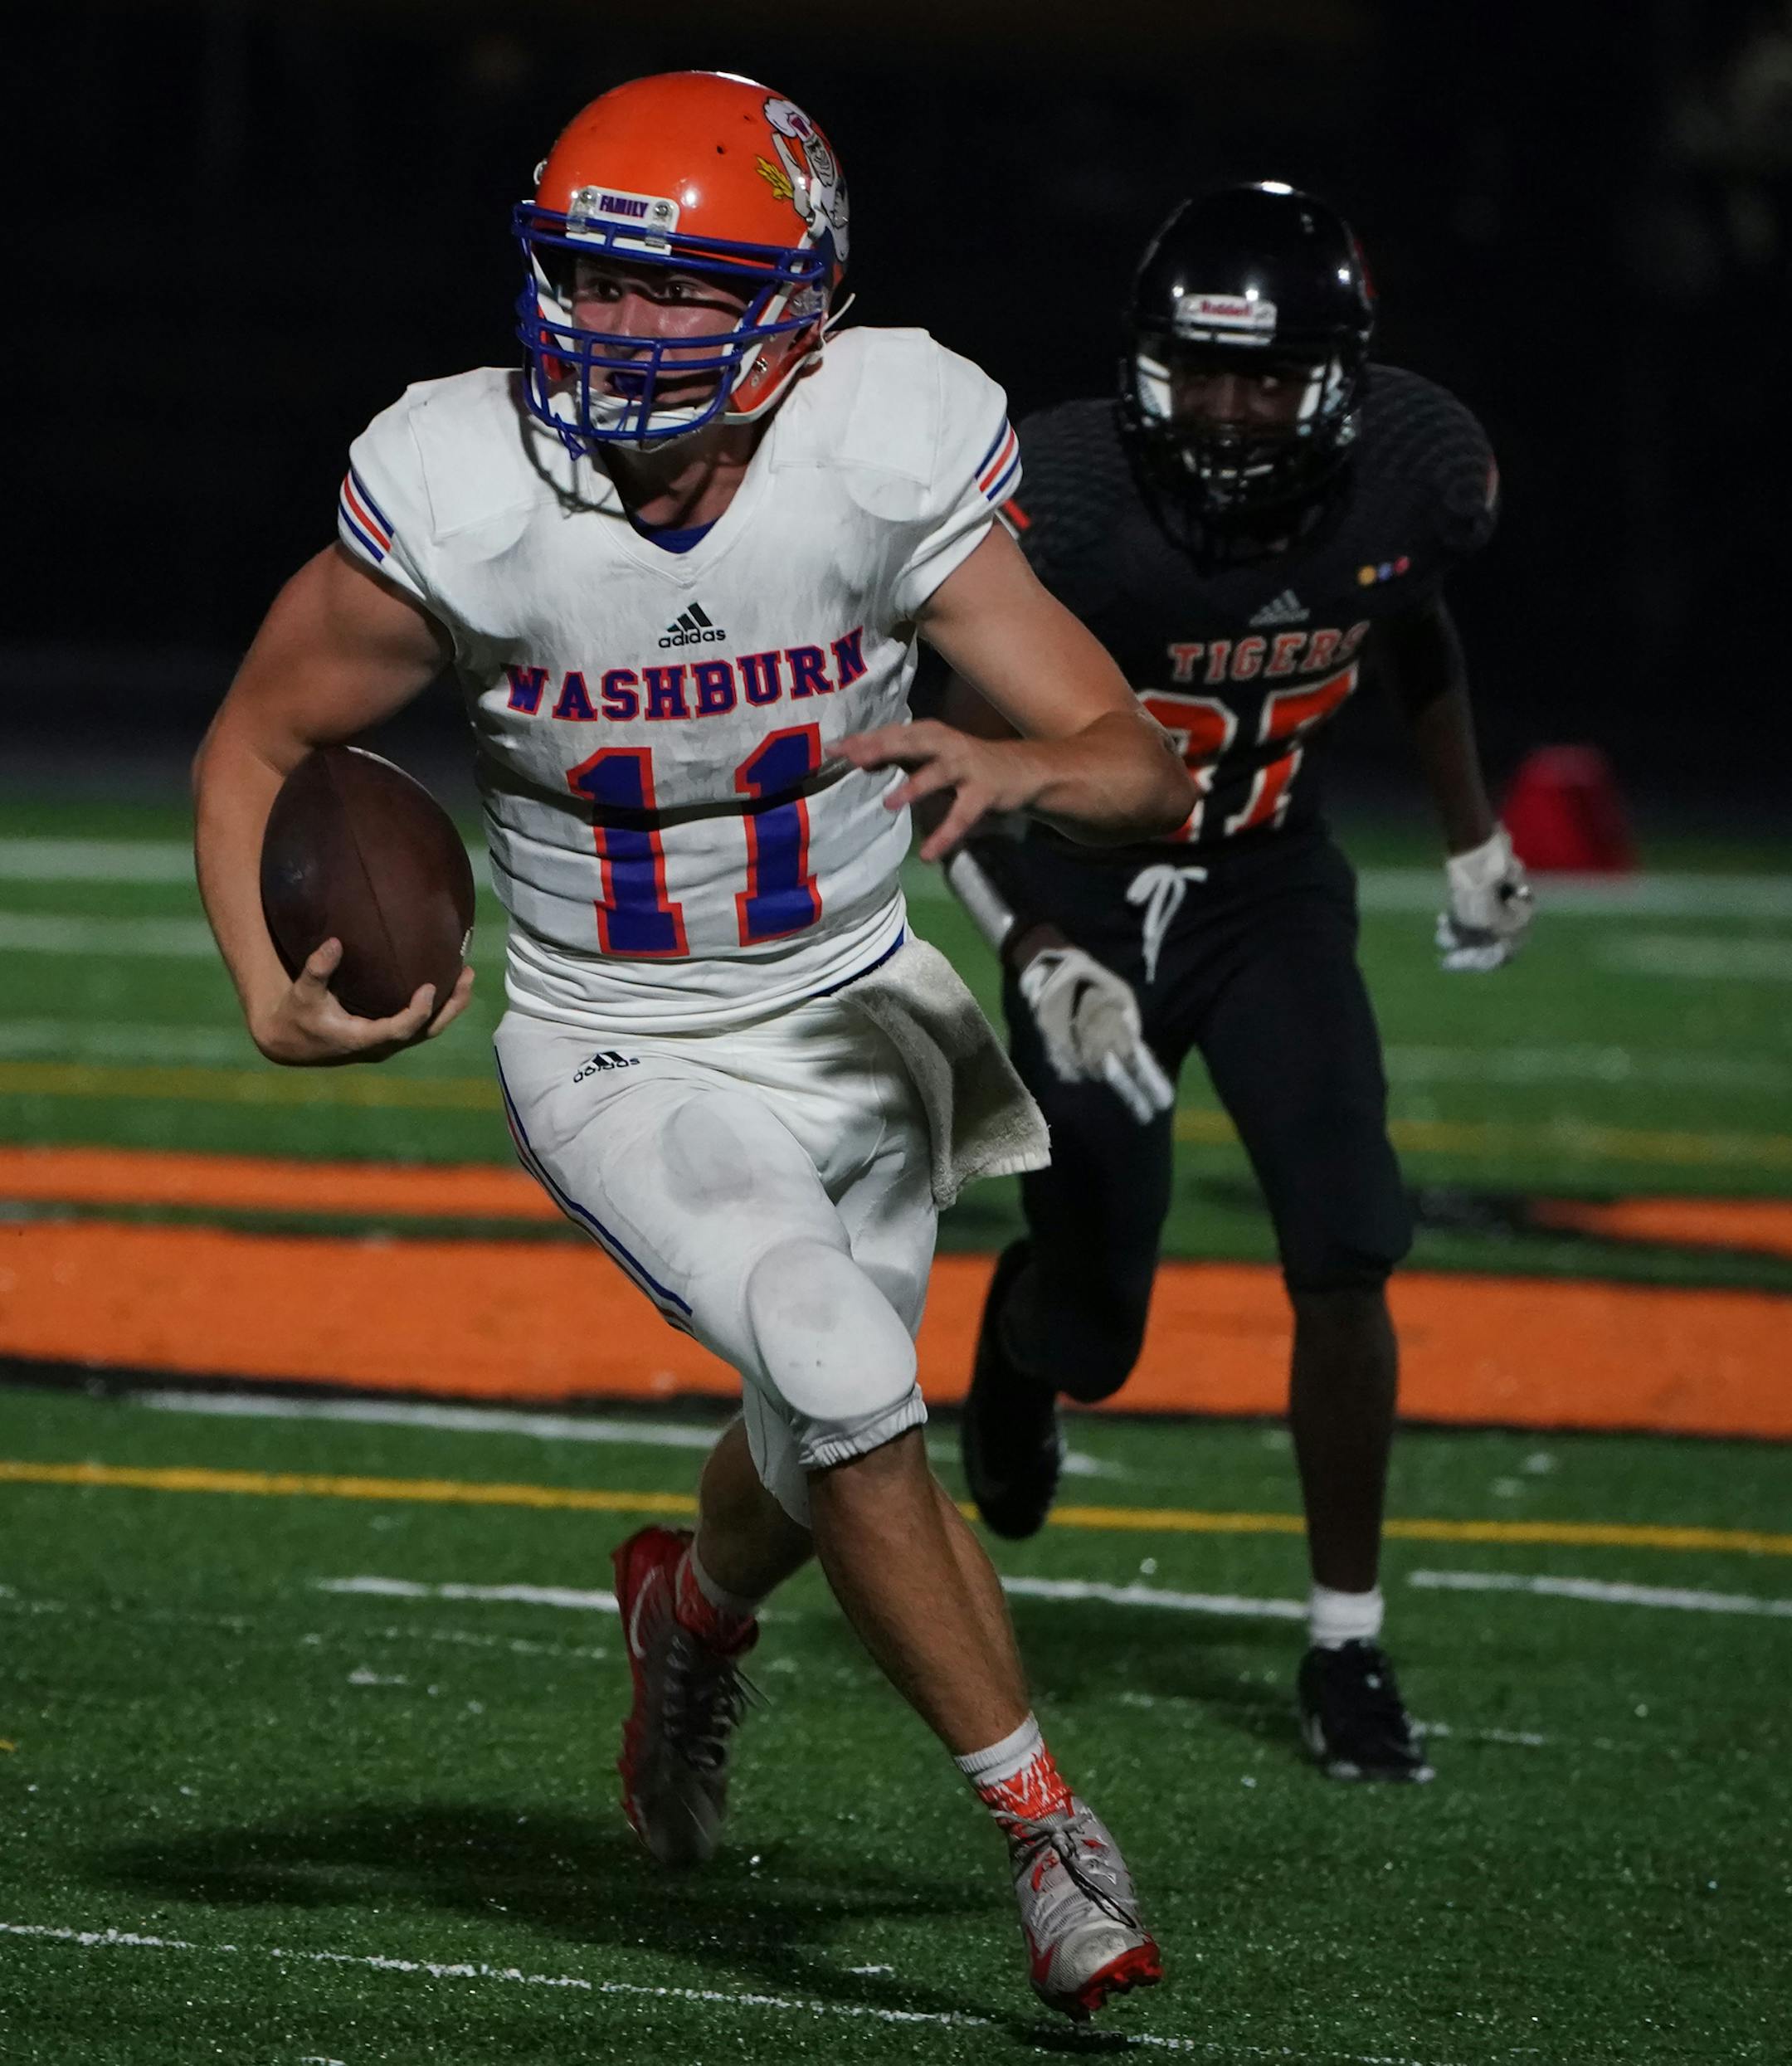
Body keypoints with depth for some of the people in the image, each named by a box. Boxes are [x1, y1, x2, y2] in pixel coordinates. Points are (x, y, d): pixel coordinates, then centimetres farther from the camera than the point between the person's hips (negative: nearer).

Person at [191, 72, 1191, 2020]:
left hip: (852, 1015, 3)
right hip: (626, 1059, -2)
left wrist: (1024, 766, -42)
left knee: (825, 1447, 17)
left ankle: (696, 1601, 55)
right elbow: (254, 745, -6)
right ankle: (1038, 1821, -8)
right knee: (845, 1383, -23)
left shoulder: (886, 459, -20)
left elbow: (1145, 768, -19)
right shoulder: (465, 498, -22)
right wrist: (274, 999, -21)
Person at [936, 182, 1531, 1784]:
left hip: (1272, 888, 2)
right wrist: (1041, 961, -39)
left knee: (1345, 1258, -14)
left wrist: (1474, 836, 18)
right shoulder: (1072, 500, -29)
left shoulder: (1417, 471, -16)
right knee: (1092, 1336, 2)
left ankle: (1348, 1651, 0)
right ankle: (1029, 1328, 43)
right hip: (1088, 894, -2)